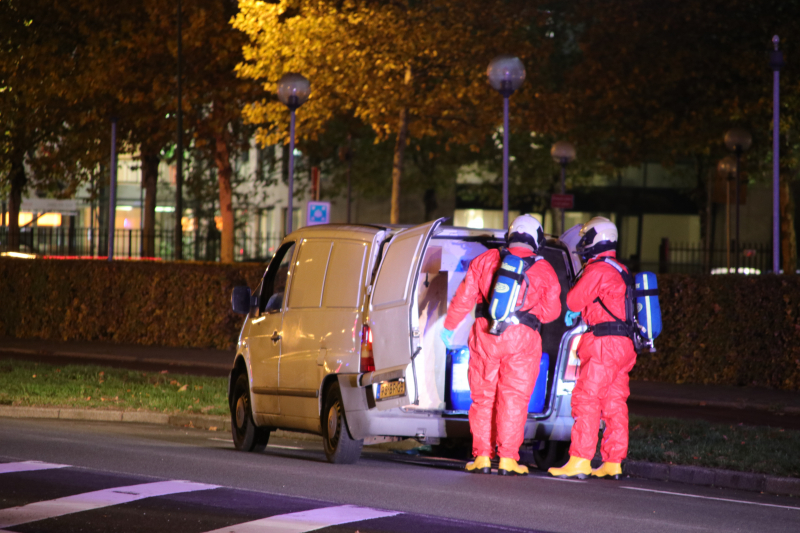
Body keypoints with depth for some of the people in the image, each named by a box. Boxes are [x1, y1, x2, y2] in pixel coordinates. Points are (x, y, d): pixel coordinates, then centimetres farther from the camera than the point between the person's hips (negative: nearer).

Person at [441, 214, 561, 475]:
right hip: (522, 339, -1)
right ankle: (507, 459, -2)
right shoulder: (544, 270, 4)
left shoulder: (485, 260, 7)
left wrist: (449, 326, 14)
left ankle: (482, 456, 8)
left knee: (483, 397, 9)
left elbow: (464, 298, 5)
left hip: (485, 336, 1)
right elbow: (551, 310, 5)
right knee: (514, 399, 2)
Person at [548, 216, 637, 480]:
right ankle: (613, 463, 9)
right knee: (614, 404, 9)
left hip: (604, 346, -10)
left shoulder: (598, 269, -11)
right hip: (623, 346, 10)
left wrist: (573, 310, 14)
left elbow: (573, 300, -8)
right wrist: (577, 313, 18)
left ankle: (580, 461, -15)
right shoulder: (618, 270, 20)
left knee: (586, 401, -10)